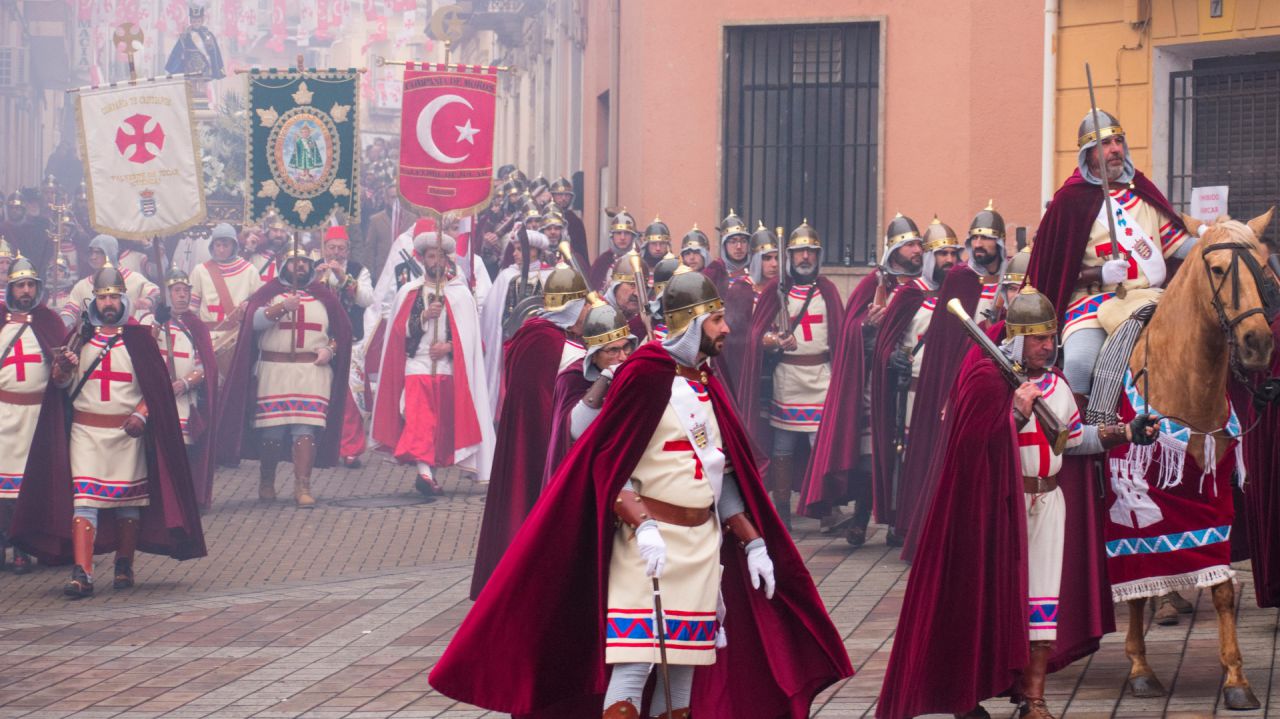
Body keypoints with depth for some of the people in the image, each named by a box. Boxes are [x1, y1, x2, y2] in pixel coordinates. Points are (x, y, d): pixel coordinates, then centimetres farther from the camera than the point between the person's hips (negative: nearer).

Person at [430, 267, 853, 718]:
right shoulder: (646, 374, -10)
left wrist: (753, 541, 13)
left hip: (703, 542, 7)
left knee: (686, 665, 7)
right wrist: (643, 526, -26)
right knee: (634, 662, -12)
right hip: (651, 541, -7)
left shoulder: (706, 385, 14)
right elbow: (607, 463, -14)